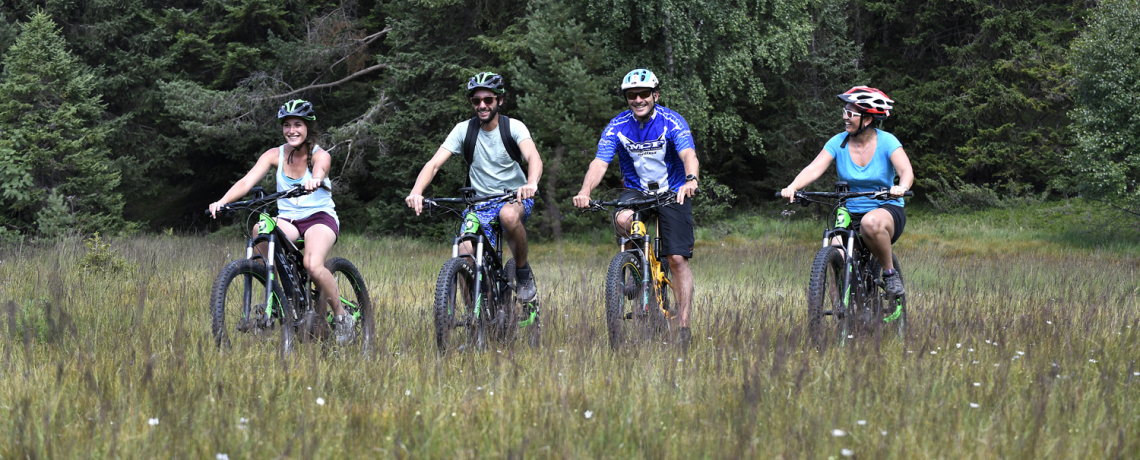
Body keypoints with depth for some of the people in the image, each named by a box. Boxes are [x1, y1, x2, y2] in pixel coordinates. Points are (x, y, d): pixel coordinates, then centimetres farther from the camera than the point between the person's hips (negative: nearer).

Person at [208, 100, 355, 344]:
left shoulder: (320, 156, -8)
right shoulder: (275, 155, 0)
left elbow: (319, 173, -33)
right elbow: (247, 181, -13)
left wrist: (314, 181, -59)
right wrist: (222, 202, -32)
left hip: (319, 217, -3)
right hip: (287, 220, 3)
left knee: (313, 265, -33)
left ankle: (342, 316, -9)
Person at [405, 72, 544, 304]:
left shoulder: (513, 127, -9)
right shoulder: (464, 130, -5)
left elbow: (533, 157, -27)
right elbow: (434, 163, -13)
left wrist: (531, 183, -51)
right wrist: (416, 192, -33)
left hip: (515, 198, -2)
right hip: (480, 204, 2)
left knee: (509, 215, -39)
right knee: (466, 257, -23)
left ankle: (524, 273, -14)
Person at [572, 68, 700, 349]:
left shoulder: (672, 122, -16)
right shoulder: (617, 127, -10)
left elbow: (688, 154, -32)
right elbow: (600, 163, -20)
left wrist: (691, 179, -55)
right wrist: (585, 192, -40)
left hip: (672, 192, -2)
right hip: (636, 191, 2)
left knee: (677, 260, -9)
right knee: (624, 219, -34)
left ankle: (683, 327, -4)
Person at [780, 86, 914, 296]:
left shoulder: (887, 142, -9)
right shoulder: (838, 142, -2)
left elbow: (906, 170, -22)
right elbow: (814, 169, -13)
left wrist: (901, 187, -46)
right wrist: (793, 187, -33)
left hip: (887, 210, -3)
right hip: (850, 215, 3)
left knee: (871, 222, -39)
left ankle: (890, 272, -15)